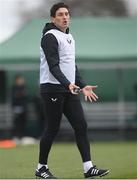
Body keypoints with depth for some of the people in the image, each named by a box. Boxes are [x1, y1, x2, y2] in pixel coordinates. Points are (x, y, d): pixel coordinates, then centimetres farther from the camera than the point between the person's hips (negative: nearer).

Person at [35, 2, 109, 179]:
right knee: (52, 129, -3)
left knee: (81, 126, -1)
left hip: (69, 89, 8)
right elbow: (53, 66, -19)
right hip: (53, 89, -8)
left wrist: (82, 86, 19)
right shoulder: (50, 37, -10)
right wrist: (68, 84, -31)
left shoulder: (69, 37, 19)